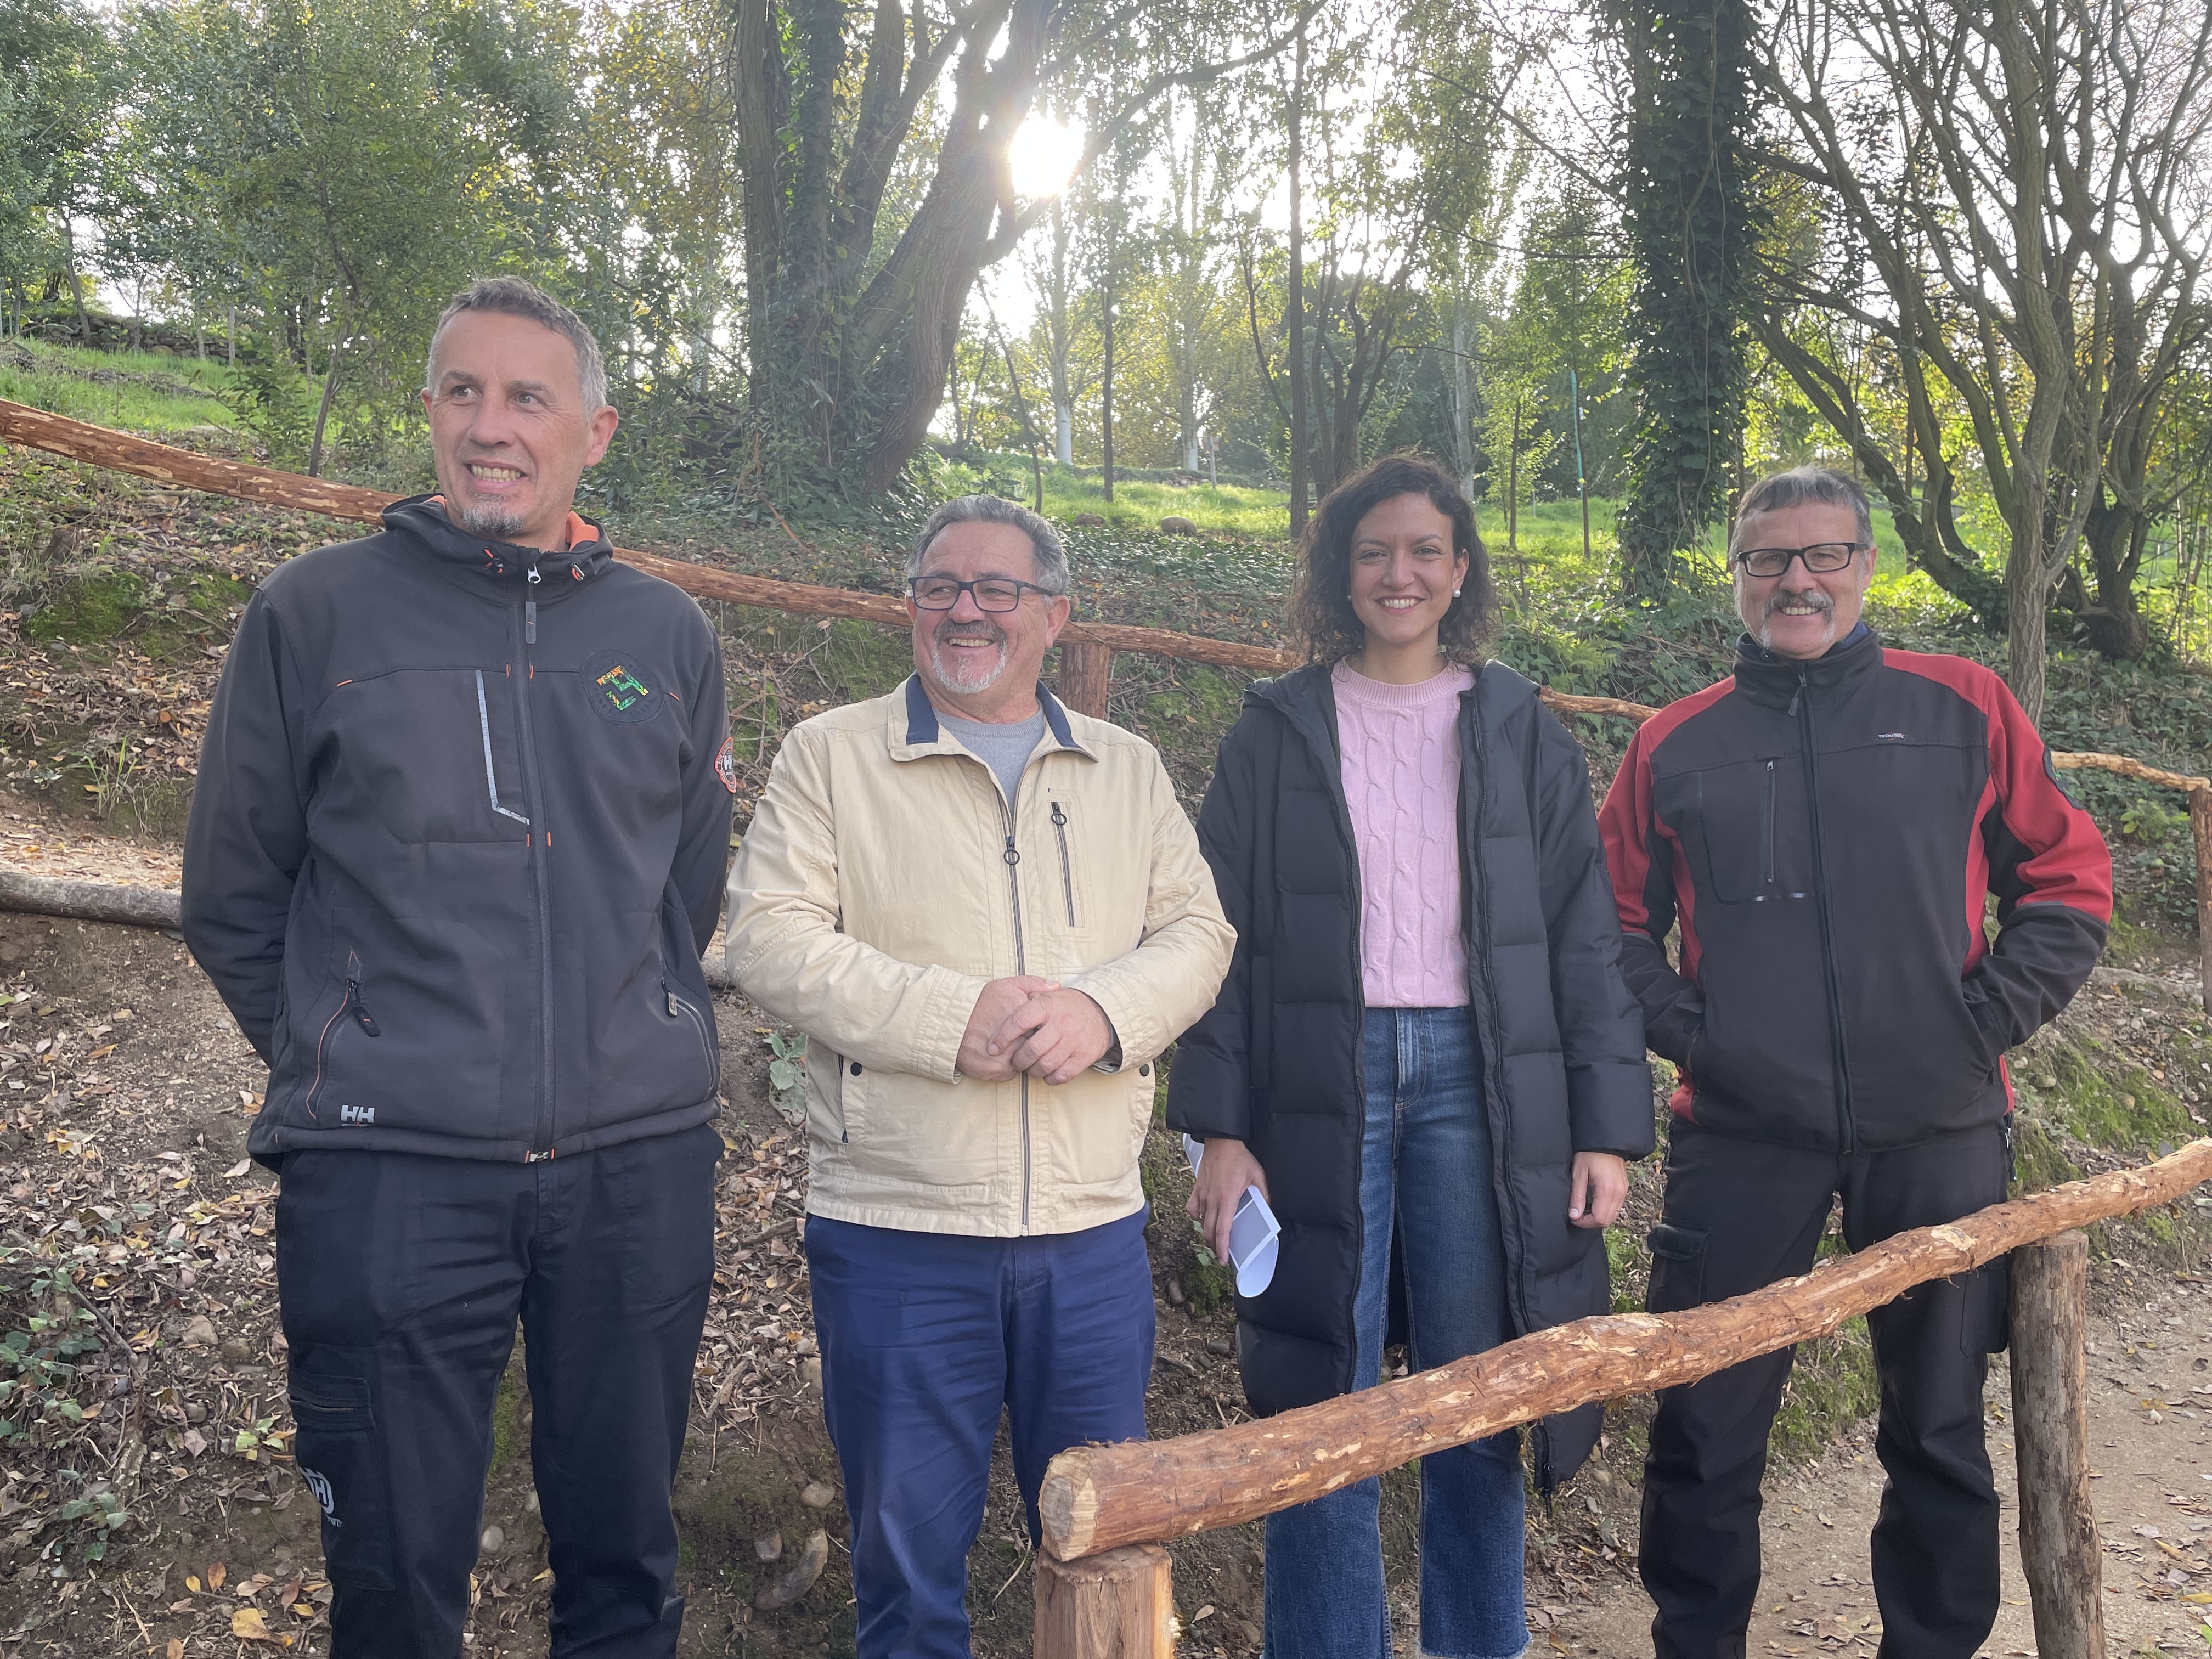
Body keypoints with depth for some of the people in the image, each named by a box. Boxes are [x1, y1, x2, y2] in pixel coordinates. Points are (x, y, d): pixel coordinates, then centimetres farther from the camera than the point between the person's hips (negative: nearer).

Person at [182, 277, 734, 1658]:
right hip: (388, 1172, -2)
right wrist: (344, 1070, 6)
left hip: (642, 1164, 2)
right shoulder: (317, 613, 2)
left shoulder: (667, 636, 9)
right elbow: (233, 901, 7)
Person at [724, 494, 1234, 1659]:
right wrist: (952, 1018, -18)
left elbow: (1196, 934, 7)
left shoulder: (1128, 771, 13)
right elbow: (770, 940, -7)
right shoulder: (830, 755, 3)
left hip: (1092, 1227, 3)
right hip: (894, 1227, -2)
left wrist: (1103, 1008, -15)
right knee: (907, 1553, 10)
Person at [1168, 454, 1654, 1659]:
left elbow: (1585, 941, 8)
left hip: (1478, 1080, 1)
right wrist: (1219, 1129, -4)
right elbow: (1224, 935, 4)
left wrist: (1610, 1127, 1)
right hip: (1322, 1087, -1)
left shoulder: (1522, 735, 10)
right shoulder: (1277, 733, 7)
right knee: (1324, 1409, 2)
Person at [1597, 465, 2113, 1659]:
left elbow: (2069, 881, 8)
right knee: (1706, 1425, 5)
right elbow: (1616, 922, 10)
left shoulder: (1962, 709, 5)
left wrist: (1990, 1018, -3)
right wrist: (1682, 1025, -4)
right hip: (1740, 1135, 0)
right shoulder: (1675, 744, 7)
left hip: (1939, 1130, 0)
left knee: (1939, 1424, 13)